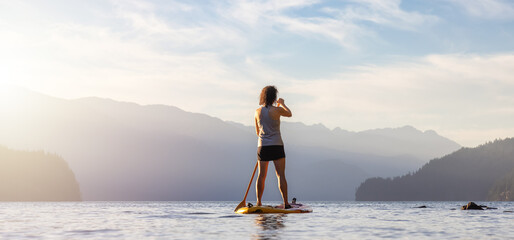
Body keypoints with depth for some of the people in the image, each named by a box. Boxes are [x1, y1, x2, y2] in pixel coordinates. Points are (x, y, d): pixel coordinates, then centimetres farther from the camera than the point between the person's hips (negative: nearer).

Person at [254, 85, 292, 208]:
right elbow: (289, 114, 15)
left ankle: (259, 203, 7)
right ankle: (286, 203, -4)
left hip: (262, 146, 3)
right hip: (276, 146, -3)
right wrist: (282, 103, 30)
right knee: (281, 175, -2)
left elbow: (257, 132, 12)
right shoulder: (276, 110, -7)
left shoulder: (257, 112, 3)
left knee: (261, 175, 6)